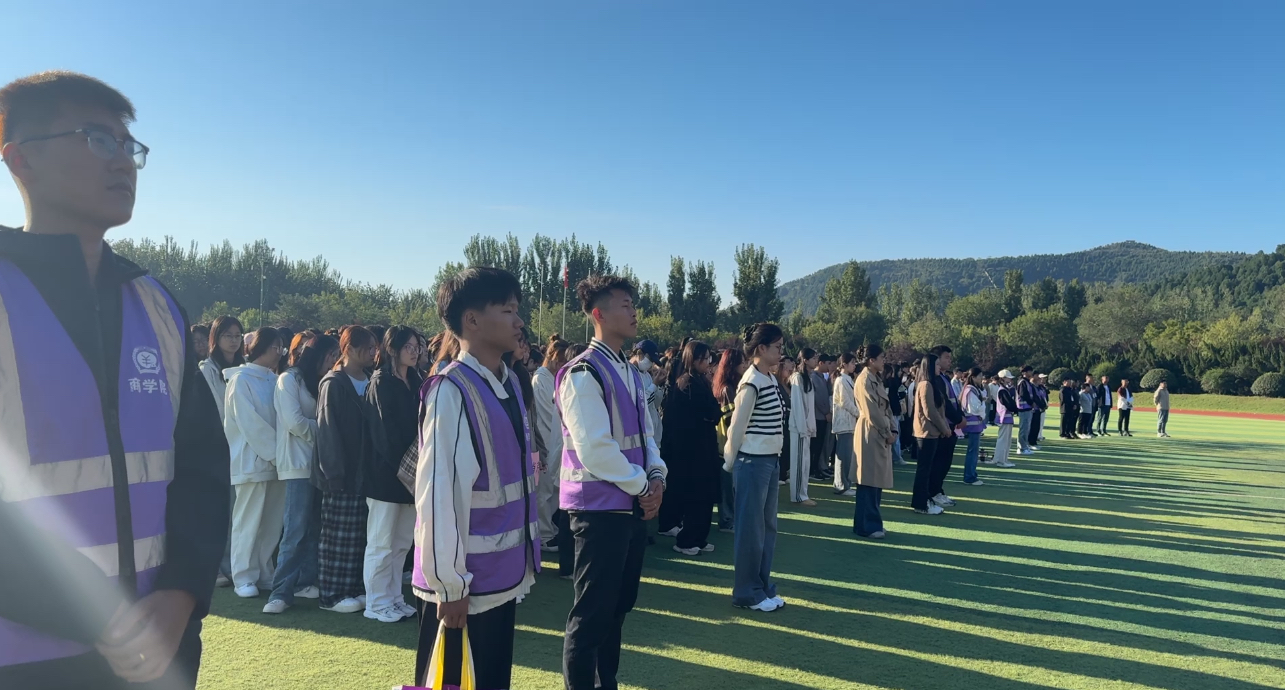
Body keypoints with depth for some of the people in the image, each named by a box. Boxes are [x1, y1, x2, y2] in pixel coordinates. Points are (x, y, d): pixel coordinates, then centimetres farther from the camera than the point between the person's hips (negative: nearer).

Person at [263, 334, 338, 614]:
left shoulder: (317, 382, 17)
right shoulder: (289, 379, -5)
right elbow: (294, 422, -15)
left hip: (318, 462, 7)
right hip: (299, 463, -7)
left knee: (314, 528, 7)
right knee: (296, 530, -9)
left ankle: (306, 581, 15)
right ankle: (281, 591, -5)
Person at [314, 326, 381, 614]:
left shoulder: (368, 383, 11)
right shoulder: (333, 384, -8)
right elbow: (327, 430, -12)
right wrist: (335, 471, -16)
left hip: (364, 469, 7)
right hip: (343, 472, -6)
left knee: (358, 535, 10)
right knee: (338, 536, 0)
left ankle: (353, 589, 19)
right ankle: (331, 595, 10)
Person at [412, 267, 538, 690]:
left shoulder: (510, 384, 6)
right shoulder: (451, 390, -20)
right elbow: (439, 491, -21)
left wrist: (525, 555, 14)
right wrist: (449, 582, -17)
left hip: (503, 574, 8)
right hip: (466, 582, -8)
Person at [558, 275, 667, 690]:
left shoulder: (630, 372, 12)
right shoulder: (584, 373, -16)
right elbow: (594, 449, -22)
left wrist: (656, 477, 0)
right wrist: (641, 486, -13)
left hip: (634, 505, 9)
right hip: (600, 508, -9)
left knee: (618, 605, 19)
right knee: (592, 612, 2)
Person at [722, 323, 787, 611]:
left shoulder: (771, 379, 8)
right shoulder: (751, 384, -18)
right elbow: (737, 428, -13)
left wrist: (774, 459, 12)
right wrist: (730, 463, -3)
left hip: (770, 460, 9)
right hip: (753, 462, -9)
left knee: (767, 527, 14)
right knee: (751, 528, 2)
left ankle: (763, 588, 25)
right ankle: (747, 593, 14)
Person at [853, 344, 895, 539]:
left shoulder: (877, 379, 16)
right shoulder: (864, 380, -14)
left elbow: (886, 407, 14)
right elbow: (872, 412, -18)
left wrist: (892, 430, 3)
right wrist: (887, 432, -10)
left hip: (881, 435, 9)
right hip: (870, 434, -9)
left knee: (877, 480, 12)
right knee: (869, 481, -5)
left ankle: (872, 523, 19)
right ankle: (866, 526, 1)